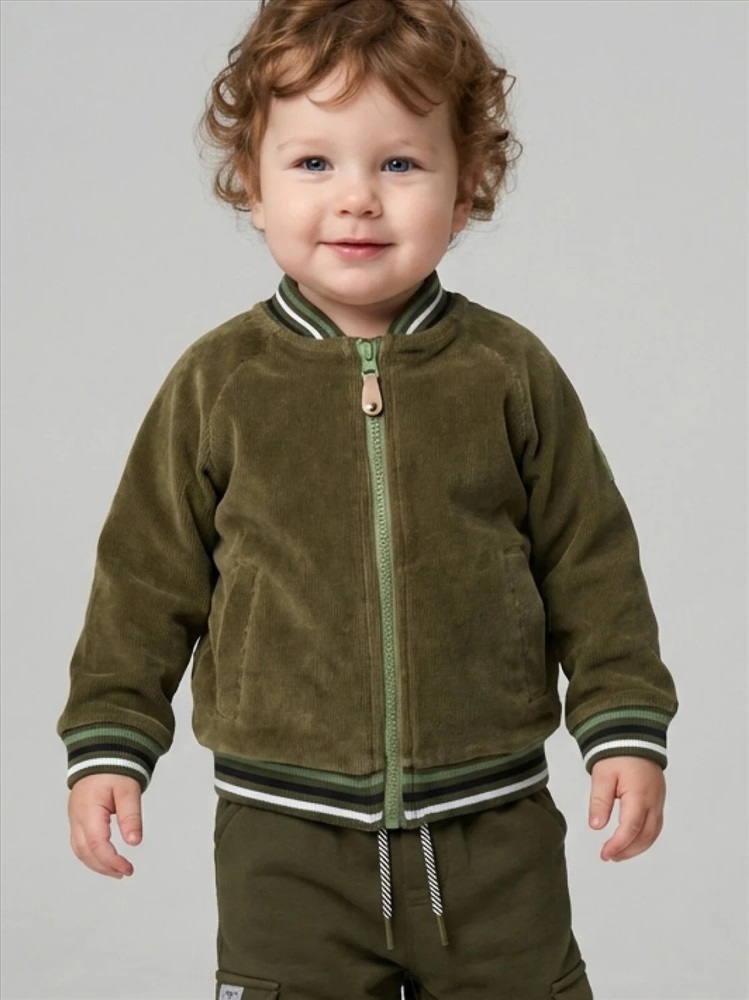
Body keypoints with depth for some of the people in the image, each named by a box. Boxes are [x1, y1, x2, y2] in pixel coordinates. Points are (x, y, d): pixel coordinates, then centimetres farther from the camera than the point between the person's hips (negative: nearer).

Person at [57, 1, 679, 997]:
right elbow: (147, 580, 4)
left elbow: (591, 562, 5)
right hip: (285, 840, 0)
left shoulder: (511, 372, -1)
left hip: (494, 827, 1)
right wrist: (107, 744, 1)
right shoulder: (216, 383, -2)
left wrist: (626, 725, 1)